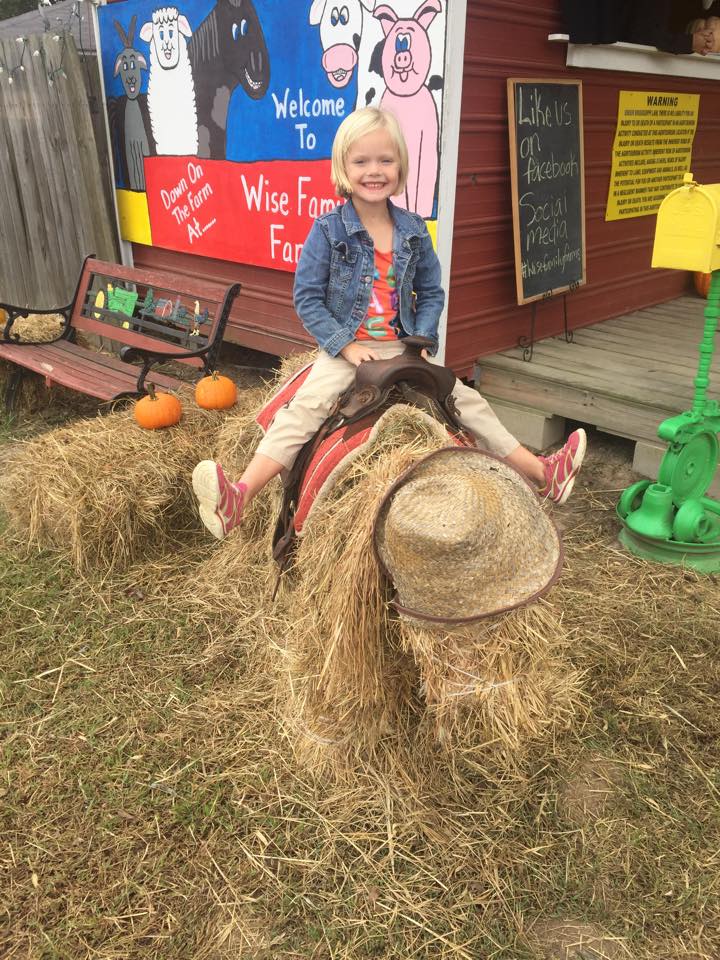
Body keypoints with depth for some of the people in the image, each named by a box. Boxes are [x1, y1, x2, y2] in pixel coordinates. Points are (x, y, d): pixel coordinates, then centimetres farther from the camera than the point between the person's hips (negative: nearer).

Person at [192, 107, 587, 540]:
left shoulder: (413, 230, 5)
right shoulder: (327, 230, -6)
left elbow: (431, 292, 12)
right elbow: (306, 298, -8)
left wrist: (422, 341, -4)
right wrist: (345, 345, -16)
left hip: (402, 347, 4)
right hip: (345, 348, -3)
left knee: (469, 401, -1)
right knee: (303, 408, -27)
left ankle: (544, 473, 7)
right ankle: (239, 496, -39)